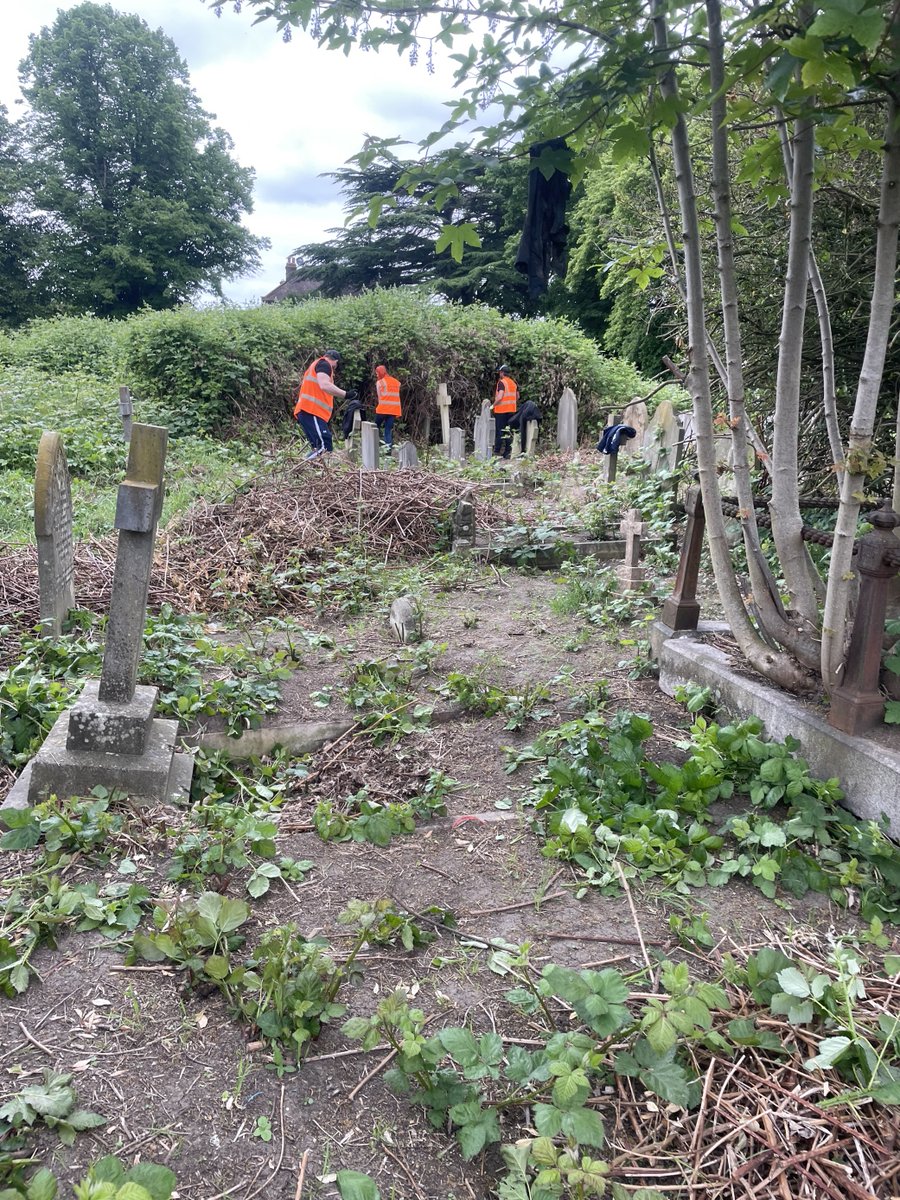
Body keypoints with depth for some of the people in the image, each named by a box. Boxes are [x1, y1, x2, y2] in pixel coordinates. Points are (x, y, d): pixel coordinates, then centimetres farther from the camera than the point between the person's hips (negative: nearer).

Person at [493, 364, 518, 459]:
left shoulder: (501, 382, -12)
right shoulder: (514, 383, 11)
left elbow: (500, 397, -22)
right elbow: (517, 397, 16)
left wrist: (493, 405, -10)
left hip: (501, 410, -6)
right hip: (512, 410, 6)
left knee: (499, 431, 0)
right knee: (509, 431, 8)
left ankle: (497, 450, 1)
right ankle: (508, 452, 7)